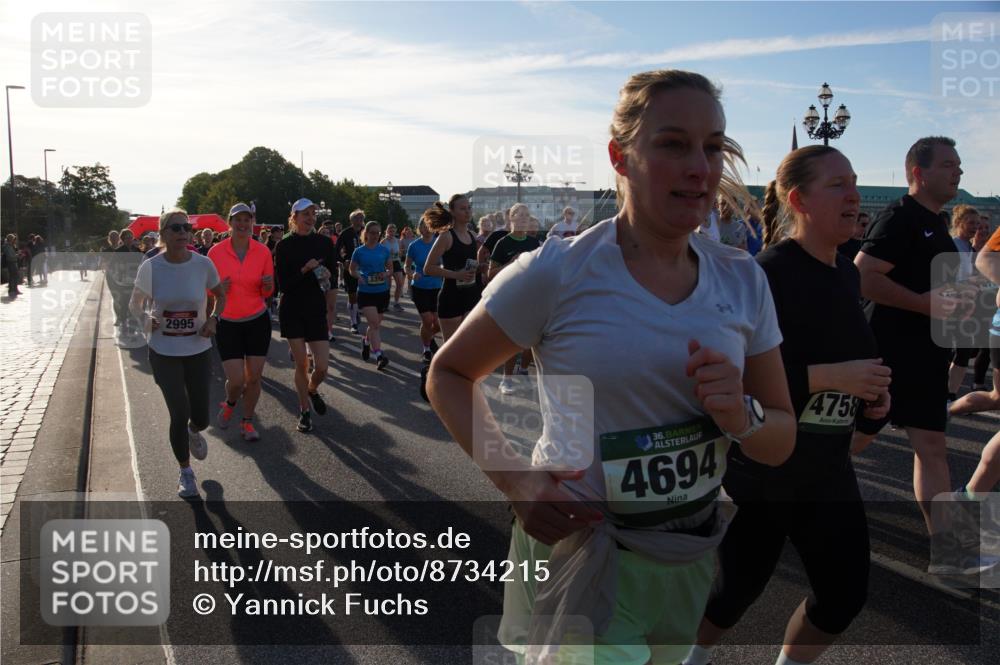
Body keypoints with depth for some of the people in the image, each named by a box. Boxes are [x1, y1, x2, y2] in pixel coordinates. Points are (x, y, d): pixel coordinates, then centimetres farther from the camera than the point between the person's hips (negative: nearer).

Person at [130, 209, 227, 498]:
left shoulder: (203, 264, -9)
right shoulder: (150, 267, -10)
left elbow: (221, 295, 8)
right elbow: (135, 302, 5)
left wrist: (214, 319, -11)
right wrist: (145, 320, -16)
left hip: (198, 349, 1)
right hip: (163, 352, -1)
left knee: (200, 418, 5)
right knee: (179, 415, -3)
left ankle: (193, 432, 46)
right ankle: (185, 472, 22)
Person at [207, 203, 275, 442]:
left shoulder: (262, 251, -4)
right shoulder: (216, 252, -7)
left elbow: (267, 293, 4)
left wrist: (268, 286, -18)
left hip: (258, 321, 1)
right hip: (228, 323, -1)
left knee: (254, 377, 3)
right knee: (236, 380, -5)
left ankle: (247, 422, 25)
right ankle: (229, 405, 31)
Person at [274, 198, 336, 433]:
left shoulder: (324, 242, 2)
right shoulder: (284, 245, -2)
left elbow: (331, 279, 9)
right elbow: (282, 284, -7)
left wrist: (329, 310, 0)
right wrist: (305, 270, -19)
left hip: (317, 310, 1)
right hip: (292, 311, -1)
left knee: (322, 367, -5)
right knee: (301, 364, 2)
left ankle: (312, 390, 29)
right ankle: (305, 411, 19)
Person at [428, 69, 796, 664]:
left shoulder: (743, 280, -3)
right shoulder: (557, 273, -17)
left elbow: (783, 442, 3)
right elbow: (449, 375, -6)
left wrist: (743, 417, -20)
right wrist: (515, 478, -20)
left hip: (695, 560, 6)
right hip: (582, 554, -5)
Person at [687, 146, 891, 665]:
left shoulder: (846, 275, 6)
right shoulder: (766, 275, -19)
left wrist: (871, 397, 2)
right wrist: (829, 377, -28)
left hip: (828, 470, 7)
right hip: (758, 470, -7)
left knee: (845, 595, 11)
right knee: (740, 585, 8)